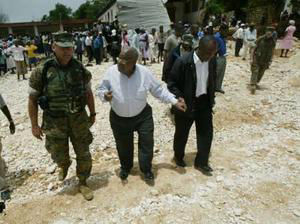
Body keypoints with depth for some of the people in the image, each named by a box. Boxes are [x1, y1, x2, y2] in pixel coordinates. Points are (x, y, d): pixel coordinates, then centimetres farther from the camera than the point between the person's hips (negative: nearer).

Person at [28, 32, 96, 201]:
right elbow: (32, 99, -4)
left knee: (83, 153, 10)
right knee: (59, 155, 13)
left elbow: (88, 93, 6)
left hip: (79, 119, 1)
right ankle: (64, 165, 52)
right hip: (54, 122, -1)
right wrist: (34, 125, -3)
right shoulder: (42, 72, -12)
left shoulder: (80, 69, -6)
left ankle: (83, 183, 33)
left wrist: (93, 114, 9)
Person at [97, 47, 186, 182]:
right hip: (119, 118, 1)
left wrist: (175, 101, -7)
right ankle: (125, 167, 45)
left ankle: (146, 169, 29)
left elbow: (159, 90, -3)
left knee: (147, 143, 4)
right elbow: (100, 90, -2)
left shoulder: (145, 73, -14)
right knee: (123, 146, 17)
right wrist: (105, 96, -25)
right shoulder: (111, 72, -13)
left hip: (142, 116, -1)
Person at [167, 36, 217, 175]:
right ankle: (178, 157, 42)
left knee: (206, 133, 10)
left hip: (204, 103, 5)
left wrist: (212, 99, 11)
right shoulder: (183, 62, -21)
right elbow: (172, 84, -13)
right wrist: (179, 98, -25)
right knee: (182, 134, 14)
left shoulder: (212, 61, -4)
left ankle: (201, 162, 30)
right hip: (186, 104, -5)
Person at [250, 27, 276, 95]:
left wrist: (270, 61, 5)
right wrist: (252, 58, -6)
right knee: (255, 72, -12)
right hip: (257, 59, -4)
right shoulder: (260, 39, -8)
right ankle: (252, 86, -18)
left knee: (261, 73, 12)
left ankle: (256, 83, 31)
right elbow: (255, 48, -3)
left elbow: (272, 52, 8)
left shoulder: (272, 42, 1)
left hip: (265, 61, 4)